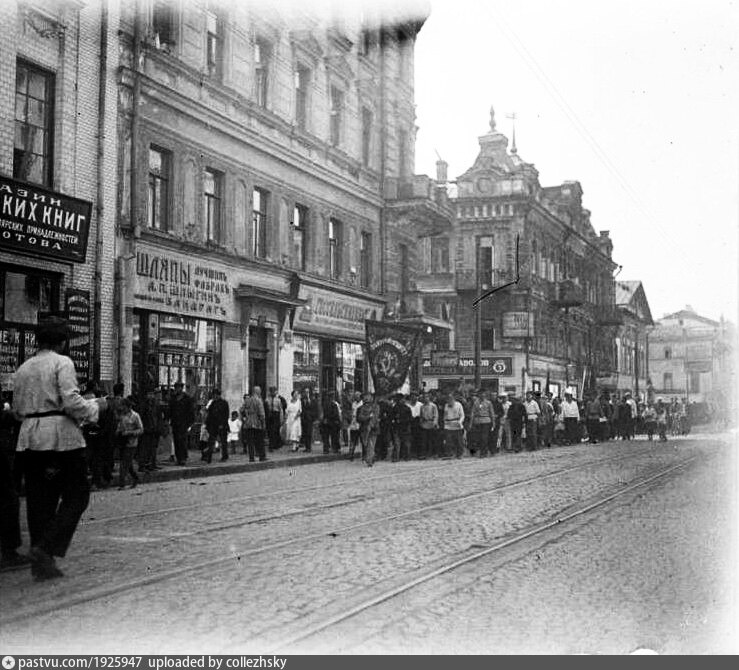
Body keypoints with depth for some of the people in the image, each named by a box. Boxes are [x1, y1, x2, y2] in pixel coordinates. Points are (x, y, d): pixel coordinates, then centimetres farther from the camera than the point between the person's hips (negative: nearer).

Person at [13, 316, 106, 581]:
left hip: (30, 438, 7)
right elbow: (71, 401, -16)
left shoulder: (23, 368, 14)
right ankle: (45, 548, -11)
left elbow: (17, 410, 16)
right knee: (76, 494, 3)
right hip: (60, 435, -6)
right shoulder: (62, 362, -5)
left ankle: (42, 564, 11)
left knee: (40, 498, 10)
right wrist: (95, 406, 0)